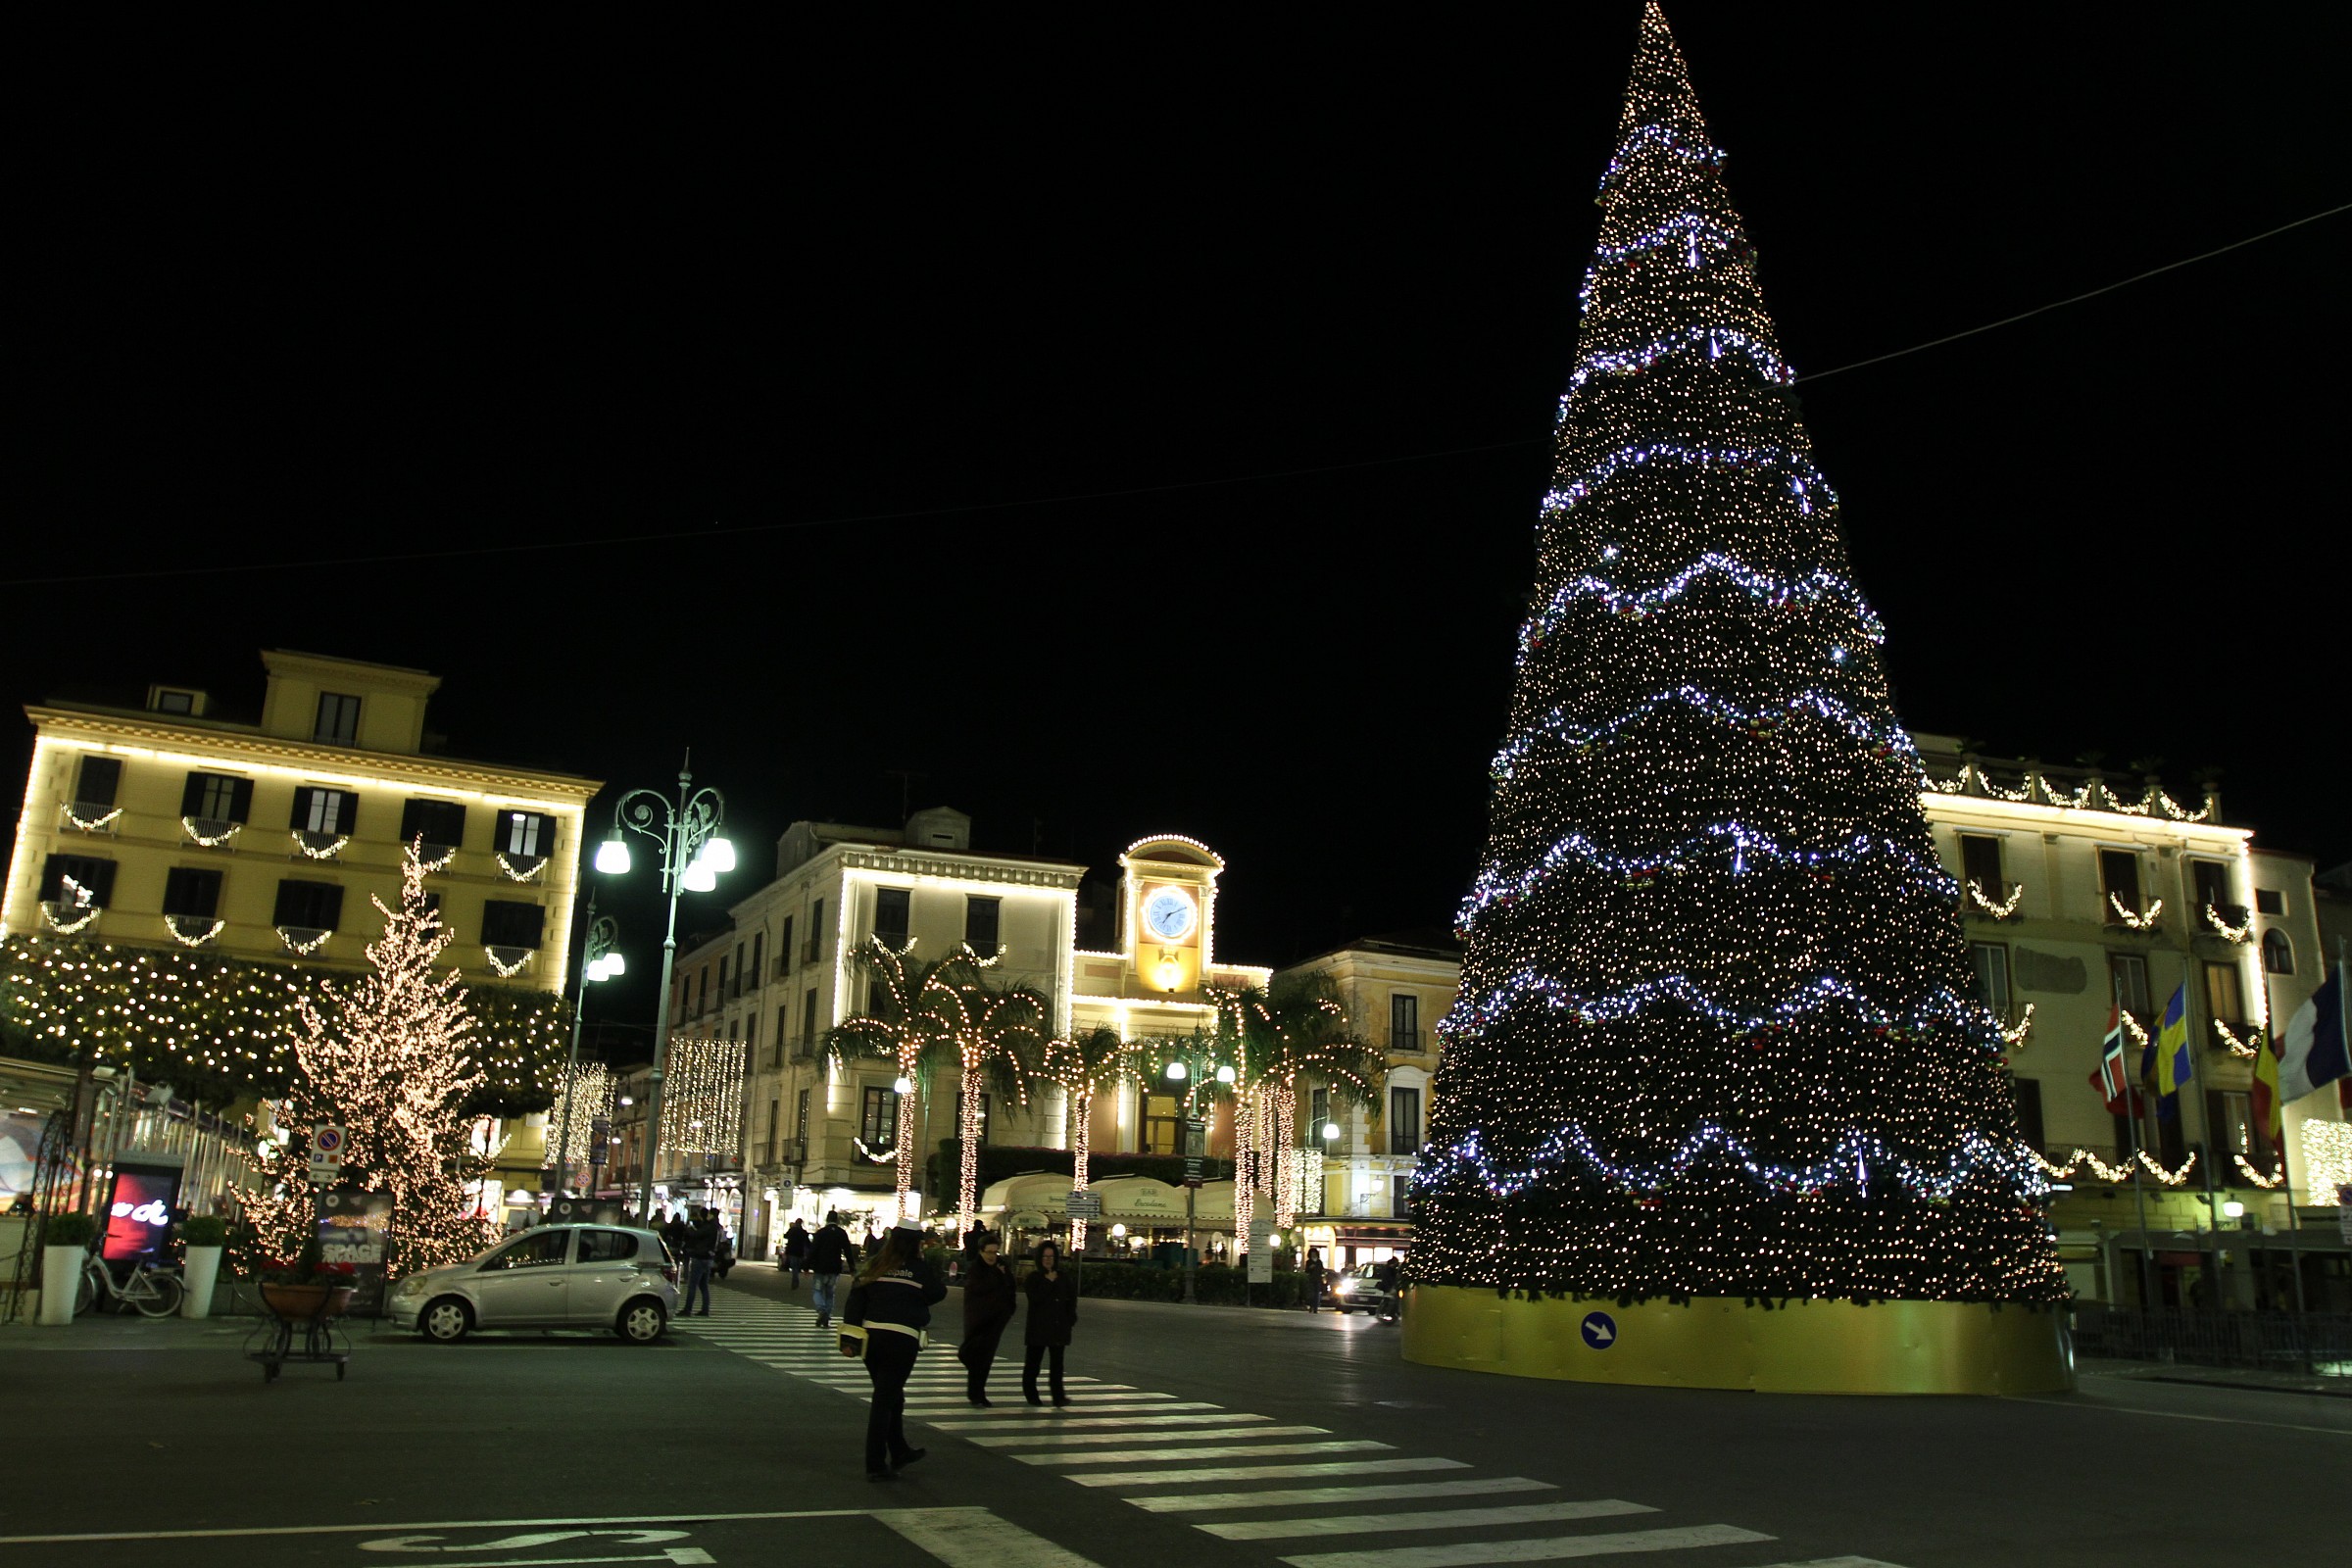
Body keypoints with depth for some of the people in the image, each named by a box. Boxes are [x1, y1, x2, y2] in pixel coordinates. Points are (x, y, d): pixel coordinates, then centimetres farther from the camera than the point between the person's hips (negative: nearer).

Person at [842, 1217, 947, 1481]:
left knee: (890, 1395, 21)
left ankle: (900, 1452, 35)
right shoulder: (920, 1269, -4)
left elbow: (855, 1302, 3)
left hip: (871, 1337, 5)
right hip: (902, 1339, -5)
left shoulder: (873, 1266, 8)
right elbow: (939, 1292, 10)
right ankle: (876, 1466, 2)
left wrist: (849, 1338, 2)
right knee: (886, 1400, 0)